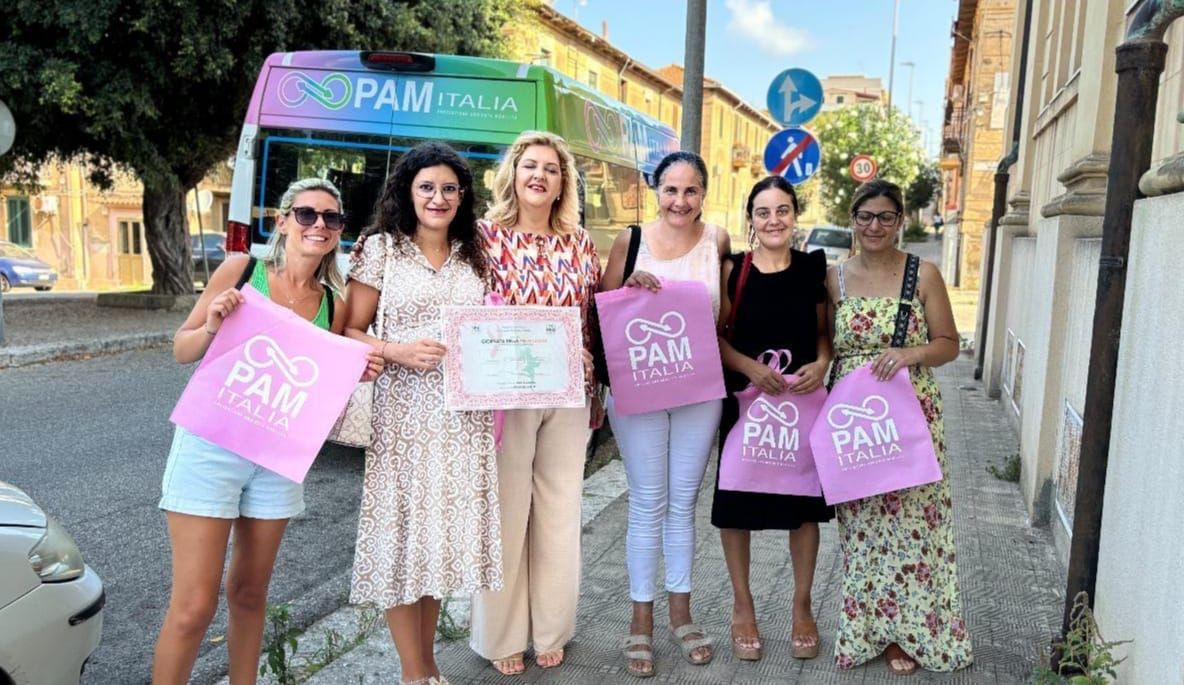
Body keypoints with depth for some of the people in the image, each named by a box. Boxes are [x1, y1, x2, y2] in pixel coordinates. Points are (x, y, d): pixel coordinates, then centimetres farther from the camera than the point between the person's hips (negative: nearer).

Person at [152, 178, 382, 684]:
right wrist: (214, 326, -20)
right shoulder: (241, 270, -5)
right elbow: (182, 350, 0)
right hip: (211, 445, -3)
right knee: (194, 606, -3)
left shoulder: (332, 305, 4)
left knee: (249, 594, 17)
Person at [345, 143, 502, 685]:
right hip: (404, 413, -3)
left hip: (463, 415, 4)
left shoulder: (473, 254, 11)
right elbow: (349, 331, -2)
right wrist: (399, 351, -18)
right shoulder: (381, 249, -1)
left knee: (446, 531, 11)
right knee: (404, 532, 2)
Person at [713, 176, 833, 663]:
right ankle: (742, 604, 28)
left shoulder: (814, 268, 1)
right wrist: (750, 367, -17)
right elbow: (713, 336, -3)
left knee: (804, 499, 9)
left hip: (803, 401, 1)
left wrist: (821, 364, -13)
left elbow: (825, 331, 7)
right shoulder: (733, 269, -4)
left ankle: (802, 605, 30)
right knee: (737, 499, 6)